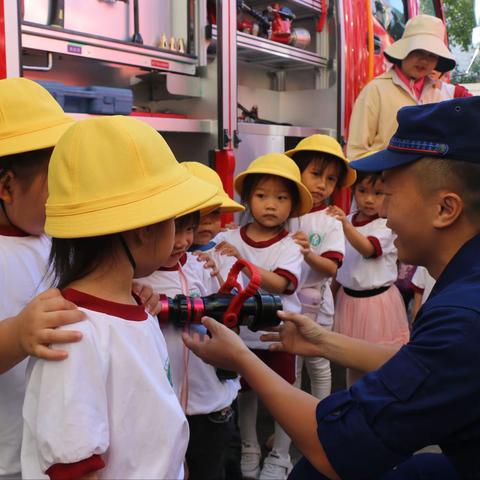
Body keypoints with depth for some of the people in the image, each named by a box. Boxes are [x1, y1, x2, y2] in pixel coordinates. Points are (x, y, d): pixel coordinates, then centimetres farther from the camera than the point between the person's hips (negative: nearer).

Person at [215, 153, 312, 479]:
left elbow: (280, 283, -29)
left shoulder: (289, 247, -13)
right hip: (242, 332, 2)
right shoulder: (230, 239, -8)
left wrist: (242, 262, -40)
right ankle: (249, 450, 38)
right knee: (246, 392, 18)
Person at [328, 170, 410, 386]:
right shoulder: (347, 220, 4)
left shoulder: (387, 225, -14)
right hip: (348, 297, 6)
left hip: (376, 300, -6)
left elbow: (368, 249, -33)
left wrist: (346, 226, -48)